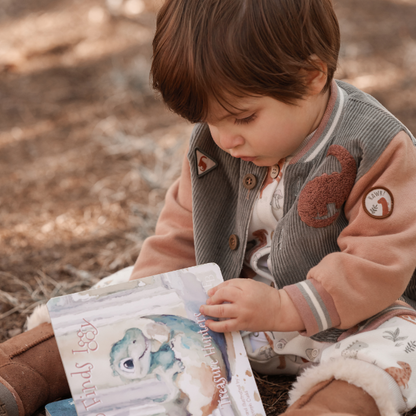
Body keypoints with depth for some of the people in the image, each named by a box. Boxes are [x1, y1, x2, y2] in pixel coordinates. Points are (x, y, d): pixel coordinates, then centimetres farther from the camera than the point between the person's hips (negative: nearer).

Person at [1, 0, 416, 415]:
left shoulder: (379, 149, -20)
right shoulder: (214, 140, -3)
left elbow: (381, 260, -24)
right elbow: (182, 229, 8)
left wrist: (284, 309, -33)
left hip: (343, 316, -4)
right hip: (225, 303, 4)